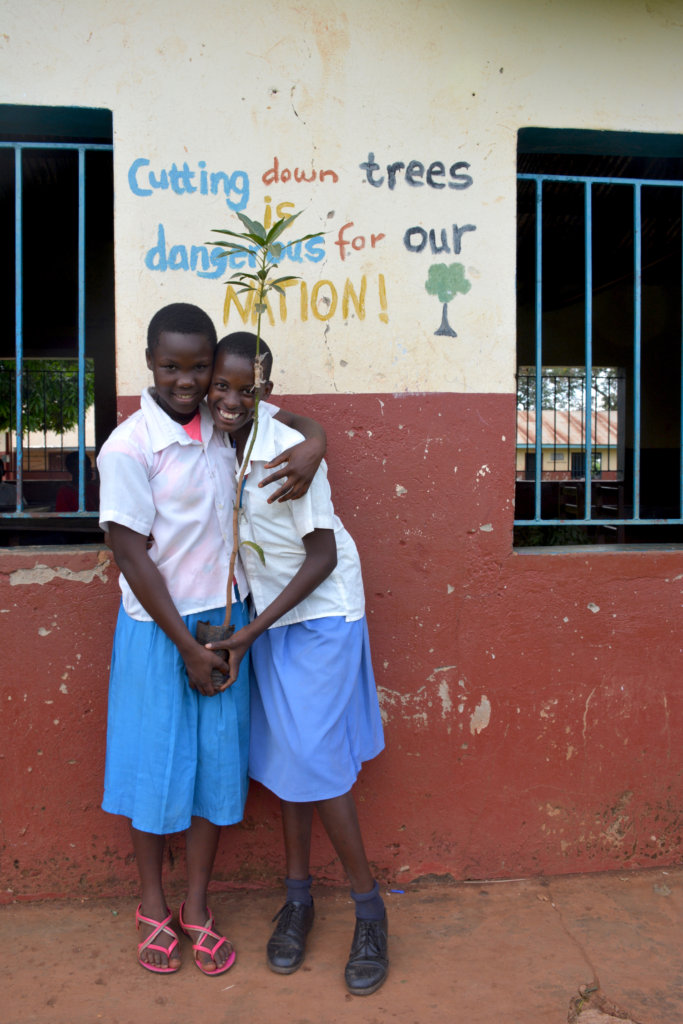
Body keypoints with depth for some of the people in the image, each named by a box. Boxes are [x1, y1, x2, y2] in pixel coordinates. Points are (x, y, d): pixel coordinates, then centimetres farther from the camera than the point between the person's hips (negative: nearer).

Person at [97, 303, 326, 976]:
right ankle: (152, 904, 34)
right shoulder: (127, 447, -15)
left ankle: (196, 905, 30)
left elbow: (302, 421, 12)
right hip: (158, 627, -4)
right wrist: (187, 647, -12)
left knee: (218, 762, 11)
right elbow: (132, 554, -14)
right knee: (155, 761, 10)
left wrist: (312, 447, -14)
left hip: (227, 618, 4)